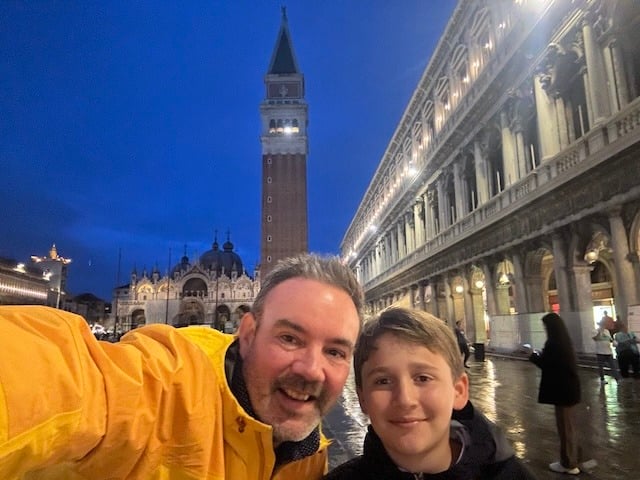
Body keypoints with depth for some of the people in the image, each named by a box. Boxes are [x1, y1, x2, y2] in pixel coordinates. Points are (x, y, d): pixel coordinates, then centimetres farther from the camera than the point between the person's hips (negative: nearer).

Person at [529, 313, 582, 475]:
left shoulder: (554, 343, -22)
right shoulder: (563, 340, 7)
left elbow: (547, 365, -18)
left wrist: (534, 357, -2)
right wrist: (541, 356, 10)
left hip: (562, 388, -10)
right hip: (568, 387, 10)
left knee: (564, 425, 2)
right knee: (568, 424, 21)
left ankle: (569, 464, 14)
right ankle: (572, 457, 34)